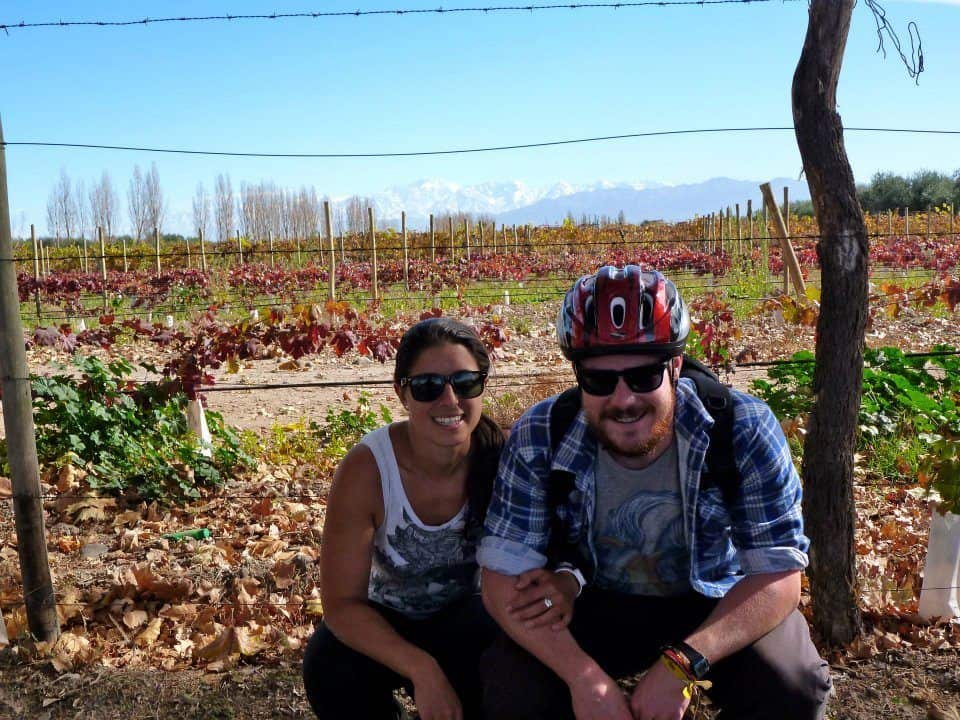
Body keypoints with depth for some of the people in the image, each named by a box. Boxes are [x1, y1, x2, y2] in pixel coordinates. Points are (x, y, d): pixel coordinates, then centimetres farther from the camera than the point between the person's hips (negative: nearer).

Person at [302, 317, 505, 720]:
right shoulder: (366, 470, -25)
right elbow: (341, 604, -22)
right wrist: (422, 670, -35)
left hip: (469, 620, 1)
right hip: (386, 624, 0)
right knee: (330, 671, -29)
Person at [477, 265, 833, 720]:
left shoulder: (745, 432, -24)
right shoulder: (538, 440, -22)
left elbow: (778, 576, -22)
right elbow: (503, 577, -20)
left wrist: (681, 663, -36)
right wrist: (585, 677, -34)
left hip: (717, 605, 0)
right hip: (596, 606, 1)